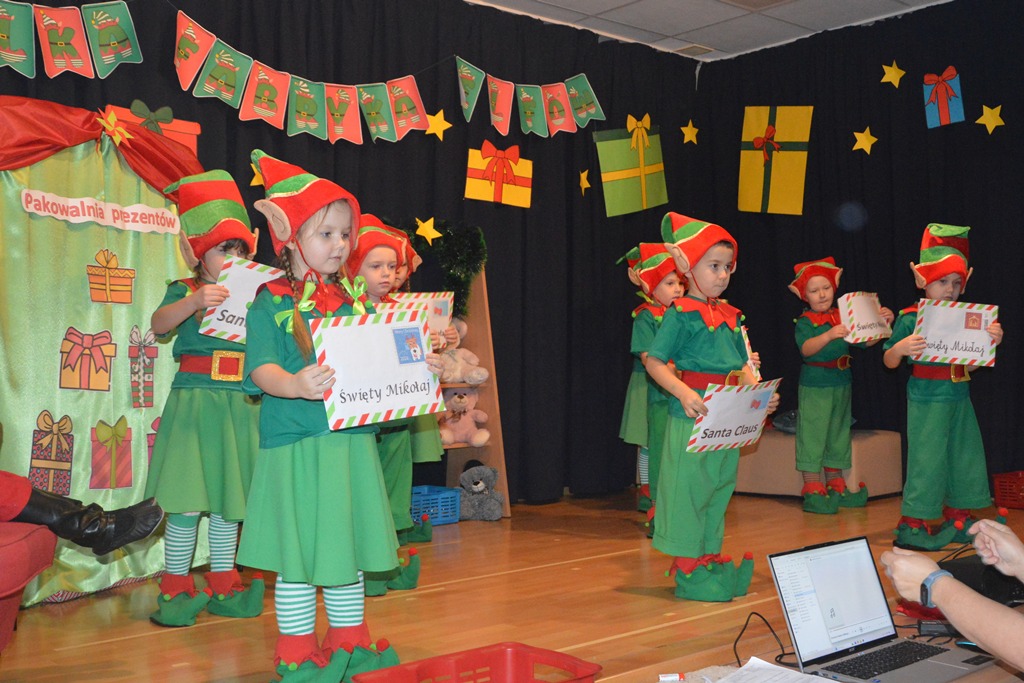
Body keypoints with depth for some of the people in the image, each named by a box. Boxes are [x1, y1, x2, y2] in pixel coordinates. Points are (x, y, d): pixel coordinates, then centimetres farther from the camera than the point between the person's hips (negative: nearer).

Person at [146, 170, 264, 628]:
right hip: (194, 403, -4)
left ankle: (222, 585, 22)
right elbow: (159, 324, -18)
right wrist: (194, 302, -34)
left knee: (229, 501, 10)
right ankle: (175, 588, 11)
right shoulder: (184, 292, 1)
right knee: (186, 502, -3)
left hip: (240, 407, 4)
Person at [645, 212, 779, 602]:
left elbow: (741, 366, 17)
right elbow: (654, 362, -12)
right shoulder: (681, 314, -9)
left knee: (719, 488, 15)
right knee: (688, 489, -1)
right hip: (692, 415, -7)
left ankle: (711, 560, 27)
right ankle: (688, 570, 9)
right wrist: (684, 393, -24)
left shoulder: (729, 316, 12)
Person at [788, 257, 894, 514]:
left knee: (839, 433, 14)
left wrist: (882, 324, -9)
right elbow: (806, 348, -23)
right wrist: (828, 335, -37)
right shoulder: (805, 322, -8)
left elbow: (866, 341, 6)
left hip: (842, 383, 6)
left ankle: (835, 483, 27)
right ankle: (813, 488, 3)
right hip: (814, 386, -6)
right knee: (812, 433, -4)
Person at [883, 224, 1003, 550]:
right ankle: (911, 525, 6)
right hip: (926, 400, -6)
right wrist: (899, 349, -27)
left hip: (959, 398, 6)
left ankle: (957, 520, 27)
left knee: (963, 456, 12)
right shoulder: (910, 318, -8)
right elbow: (889, 362, -5)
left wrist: (993, 340, -5)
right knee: (926, 459, -3)